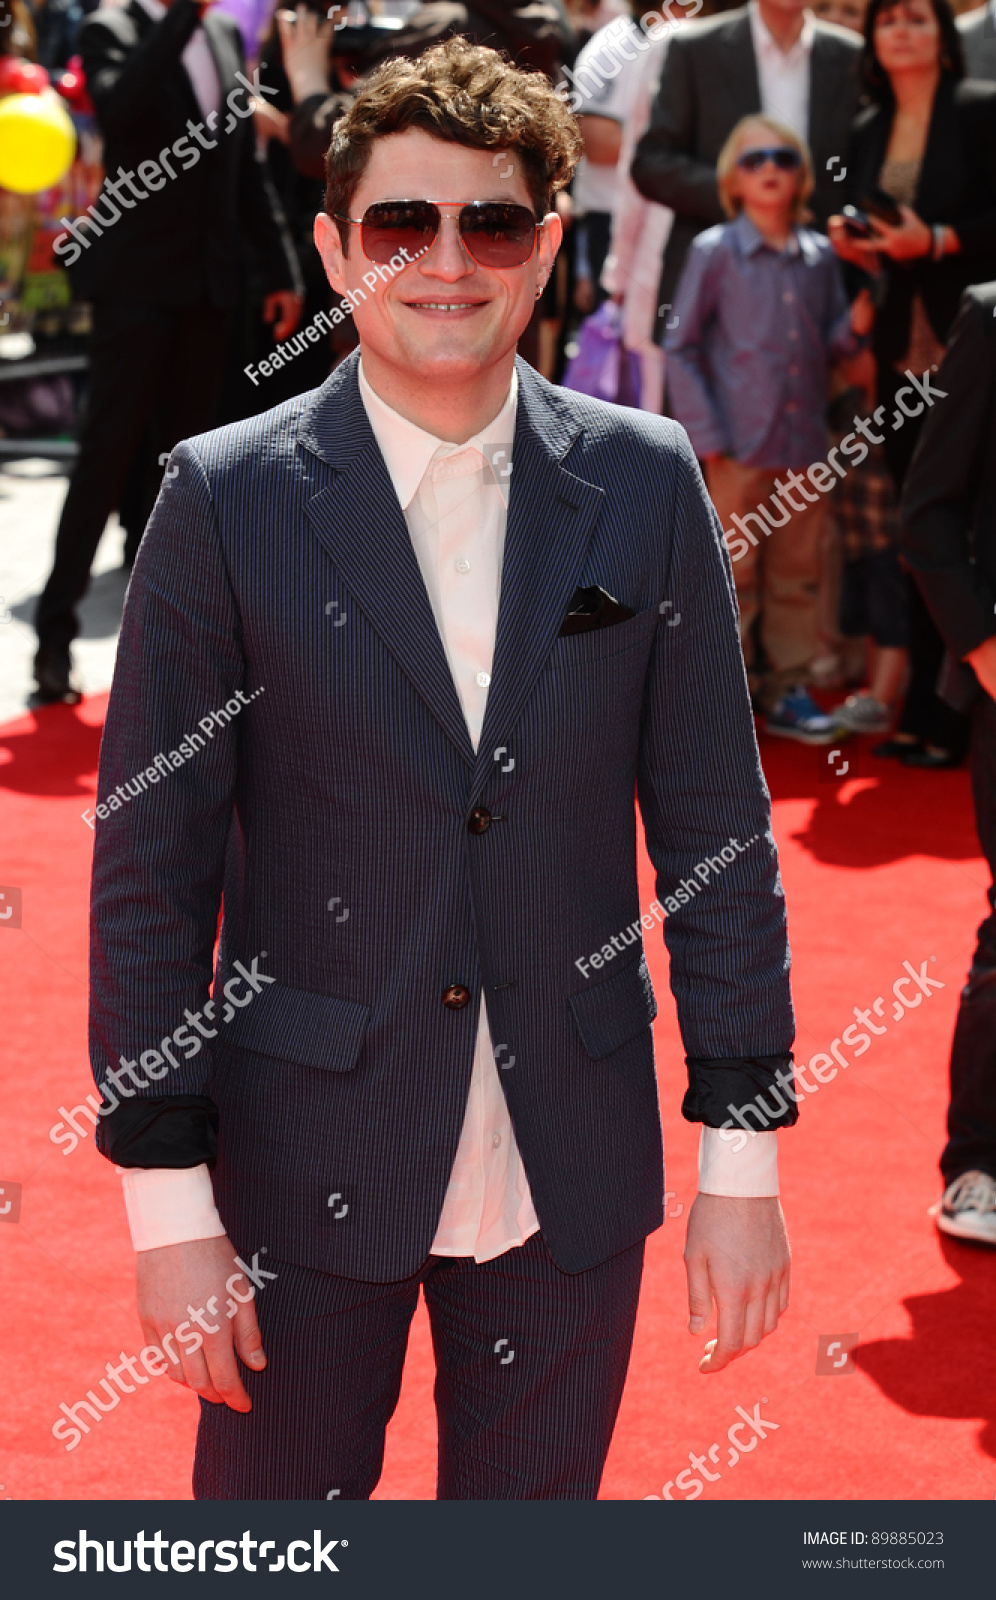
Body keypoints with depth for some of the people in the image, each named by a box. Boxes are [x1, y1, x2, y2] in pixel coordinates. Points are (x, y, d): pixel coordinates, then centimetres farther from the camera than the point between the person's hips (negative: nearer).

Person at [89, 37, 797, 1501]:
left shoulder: (646, 486, -1)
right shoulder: (227, 500, -7)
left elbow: (717, 830, 1)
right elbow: (150, 865, -6)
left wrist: (742, 1164, -1)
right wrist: (170, 1203, -8)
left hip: (571, 1166, 2)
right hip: (306, 1164, -1)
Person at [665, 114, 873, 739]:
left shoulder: (820, 256, 8)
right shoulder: (714, 252, -2)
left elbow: (830, 342, 14)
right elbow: (681, 348, -1)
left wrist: (855, 326, -10)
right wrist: (707, 435, -7)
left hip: (807, 446, 4)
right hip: (739, 450, -4)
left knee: (799, 573, 10)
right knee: (733, 575, 2)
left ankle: (790, 688, 20)